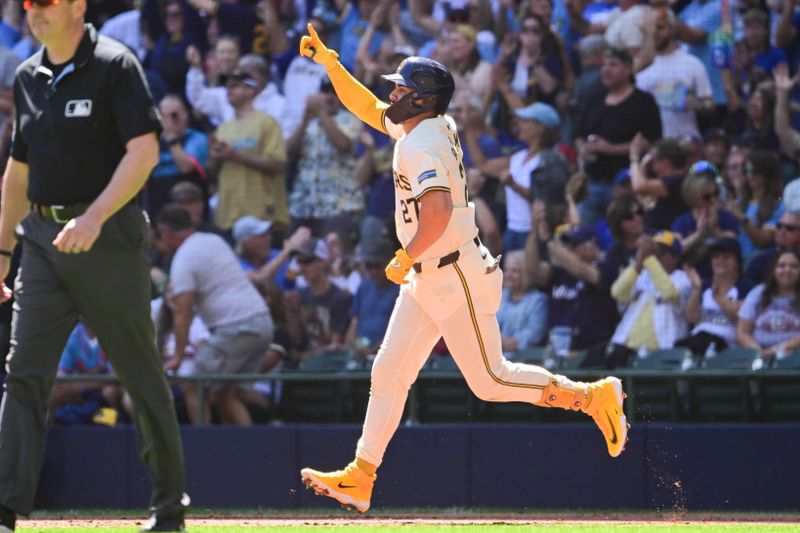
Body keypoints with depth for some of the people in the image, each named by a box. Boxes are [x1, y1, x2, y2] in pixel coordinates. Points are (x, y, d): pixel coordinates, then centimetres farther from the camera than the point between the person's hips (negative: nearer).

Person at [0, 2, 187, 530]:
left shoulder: (115, 65, -7)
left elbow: (144, 150, -16)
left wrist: (95, 217, -25)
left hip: (109, 237, -6)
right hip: (45, 239, 6)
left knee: (141, 370, 3)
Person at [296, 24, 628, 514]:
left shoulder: (423, 146, -21)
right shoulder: (426, 128, 8)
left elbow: (438, 212, -34)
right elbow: (368, 108, 23)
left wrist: (405, 259, -22)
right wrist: (330, 63, 13)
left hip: (456, 279, -10)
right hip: (426, 280, 10)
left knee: (491, 379, -4)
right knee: (389, 373, 8)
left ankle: (591, 396, 5)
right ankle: (359, 480, 11)